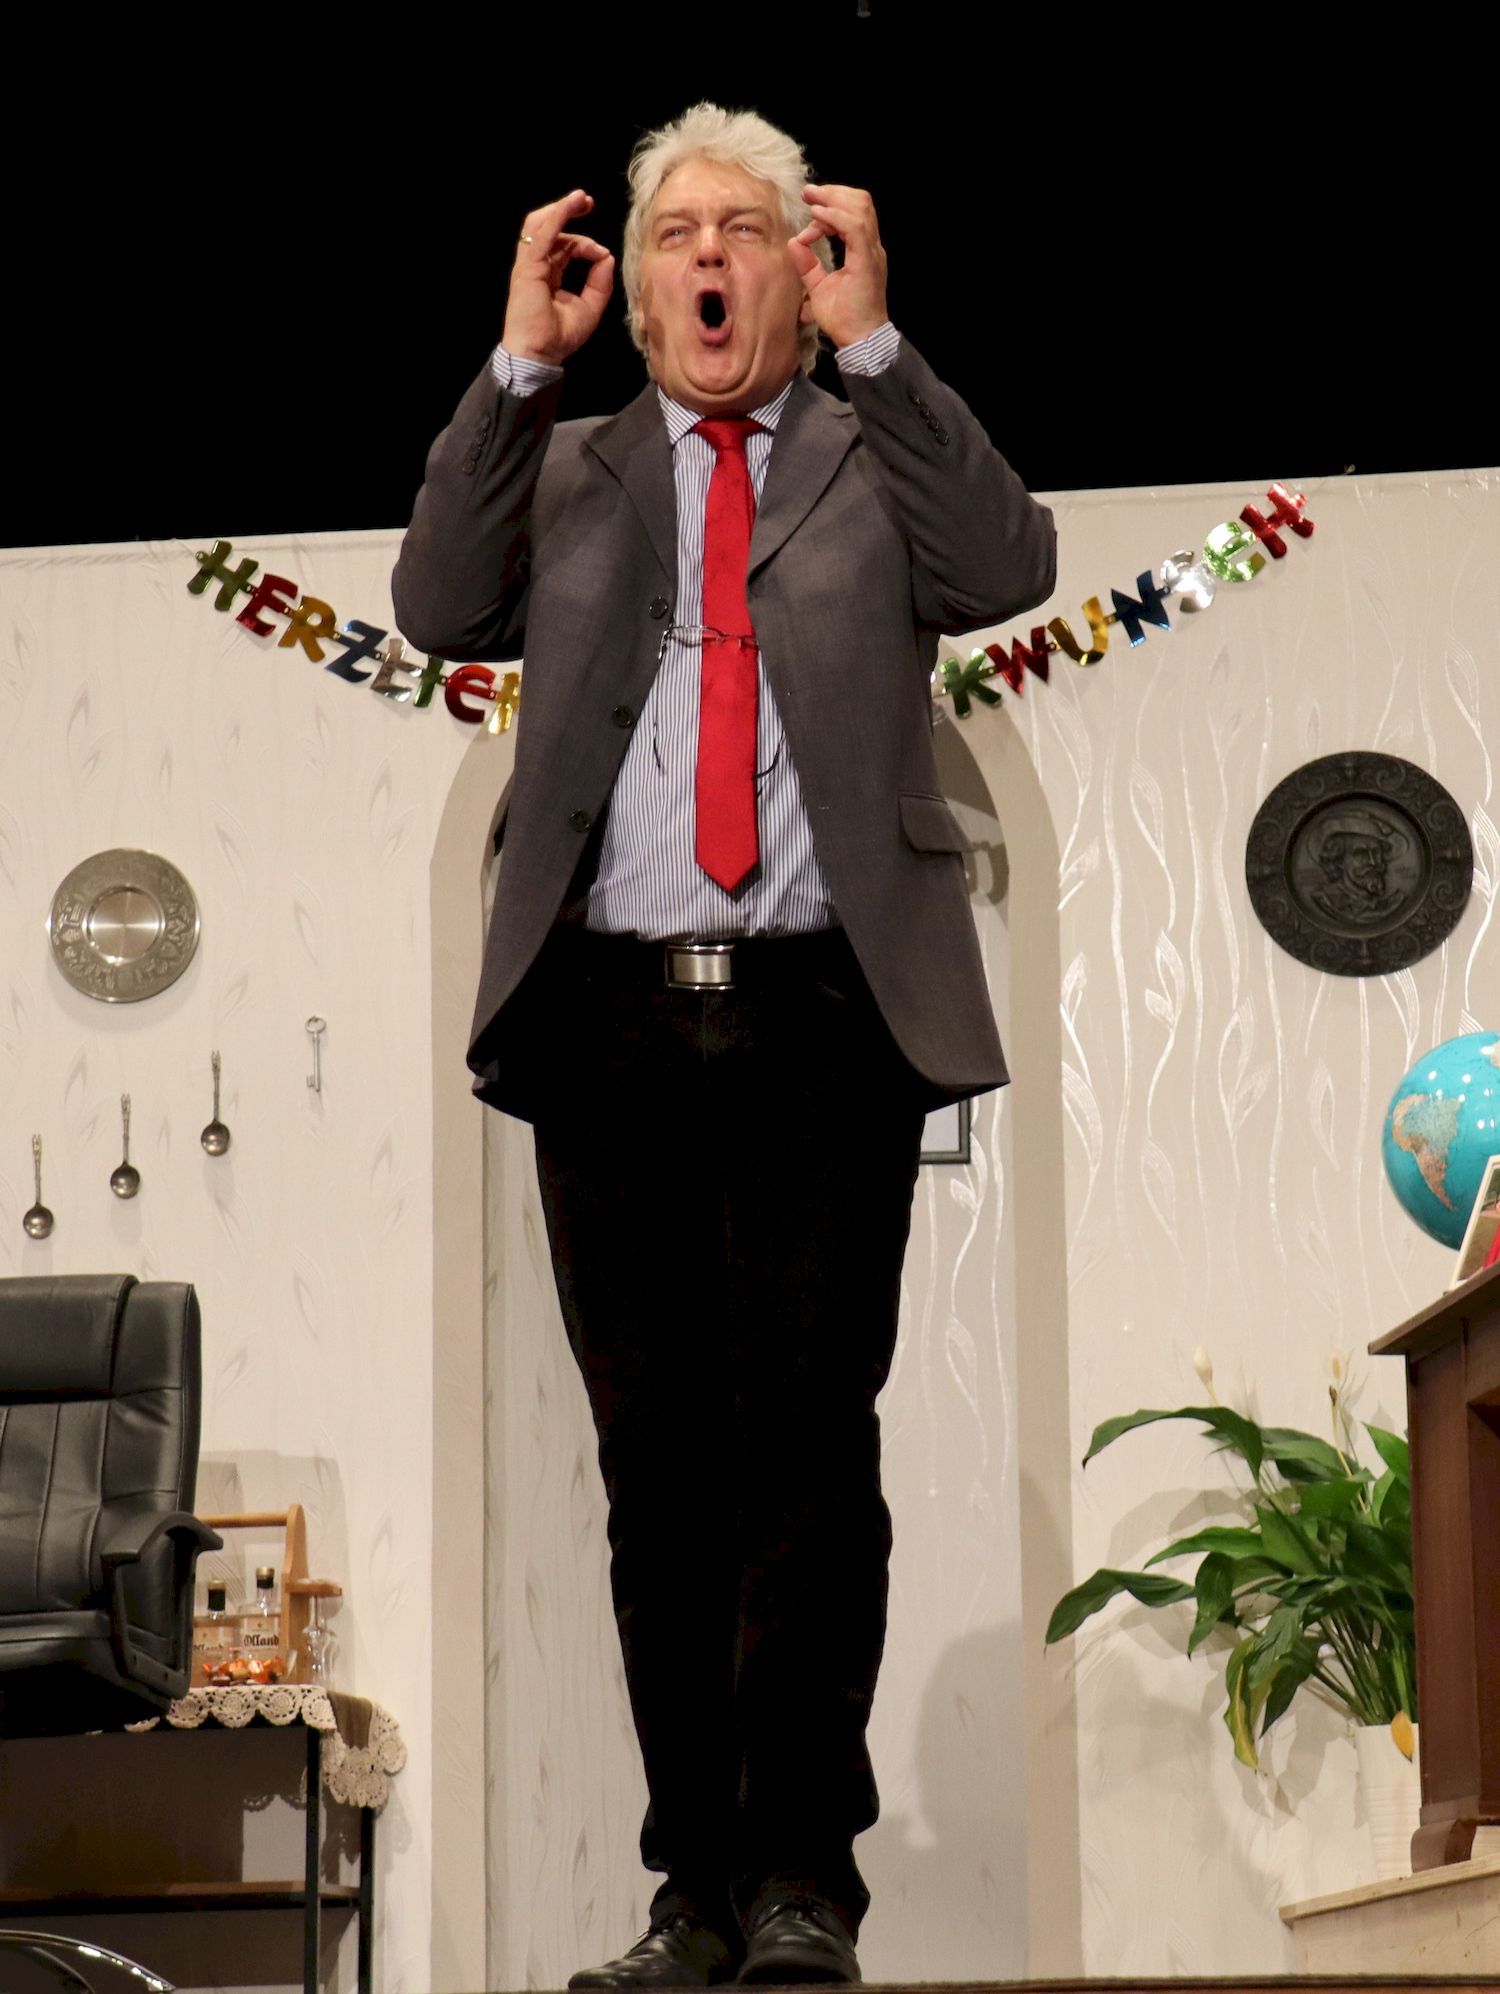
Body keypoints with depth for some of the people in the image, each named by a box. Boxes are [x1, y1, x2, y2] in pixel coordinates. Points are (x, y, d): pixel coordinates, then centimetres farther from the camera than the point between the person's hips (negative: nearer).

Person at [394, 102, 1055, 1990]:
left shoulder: (879, 457, 13)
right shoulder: (566, 471, 18)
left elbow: (1009, 570, -6)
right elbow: (439, 608, 1)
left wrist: (873, 341, -9)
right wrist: (521, 364, -3)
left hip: (825, 1025, -2)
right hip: (611, 1021, 2)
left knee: (805, 1430, -9)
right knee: (659, 1465, 4)